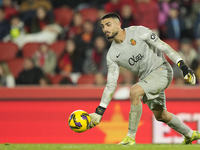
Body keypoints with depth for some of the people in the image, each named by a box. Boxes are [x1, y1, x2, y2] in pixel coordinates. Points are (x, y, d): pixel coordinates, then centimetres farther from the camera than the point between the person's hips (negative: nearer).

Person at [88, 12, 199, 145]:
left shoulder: (139, 32, -16)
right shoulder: (112, 55, -2)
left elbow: (163, 47, -13)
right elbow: (111, 85, 1)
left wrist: (182, 65, -20)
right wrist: (99, 112, -5)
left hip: (161, 70, -7)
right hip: (146, 78, 7)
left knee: (134, 91, -29)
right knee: (160, 115, 13)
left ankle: (131, 138, -22)